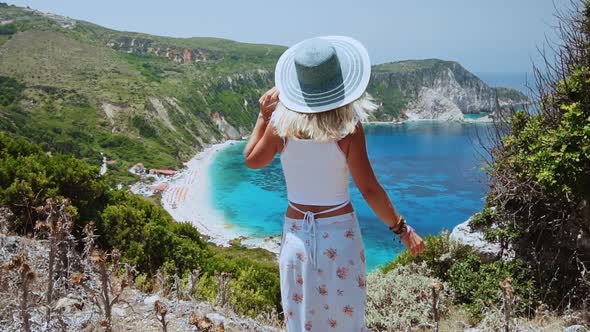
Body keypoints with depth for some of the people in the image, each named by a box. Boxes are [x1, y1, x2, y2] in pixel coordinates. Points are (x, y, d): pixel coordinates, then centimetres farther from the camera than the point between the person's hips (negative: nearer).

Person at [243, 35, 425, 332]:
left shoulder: (281, 123, -9)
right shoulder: (348, 128, -15)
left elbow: (252, 160, 8)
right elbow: (369, 189, -13)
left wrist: (262, 115, 14)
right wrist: (402, 229, -1)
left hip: (297, 234, 2)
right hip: (340, 233, -2)